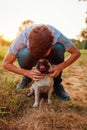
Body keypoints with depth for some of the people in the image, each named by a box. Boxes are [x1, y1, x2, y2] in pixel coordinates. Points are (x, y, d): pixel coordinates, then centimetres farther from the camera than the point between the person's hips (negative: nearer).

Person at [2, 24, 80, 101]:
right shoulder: (21, 38, -36)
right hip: (31, 55, 0)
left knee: (59, 48, -33)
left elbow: (76, 52, -21)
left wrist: (61, 66, -36)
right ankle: (27, 78, -2)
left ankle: (56, 83, -11)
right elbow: (6, 63, -27)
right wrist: (27, 73, -39)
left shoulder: (57, 36, -35)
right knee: (24, 55, -36)